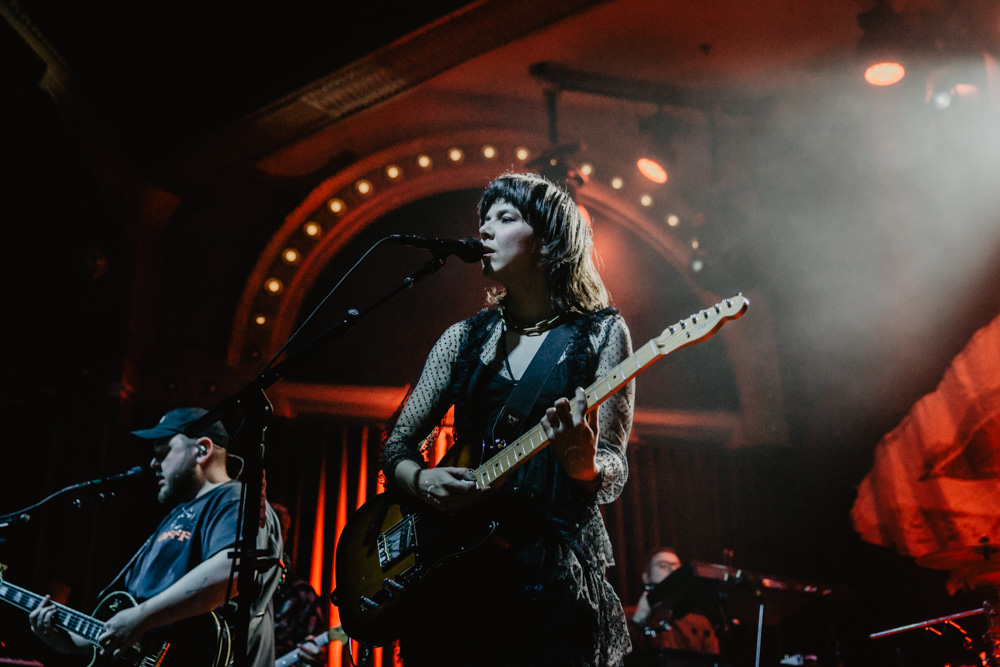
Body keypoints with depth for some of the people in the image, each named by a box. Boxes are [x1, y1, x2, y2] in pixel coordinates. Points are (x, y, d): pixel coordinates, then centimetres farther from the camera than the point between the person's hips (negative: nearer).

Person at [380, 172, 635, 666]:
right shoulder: (465, 338, 10)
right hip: (458, 564, 3)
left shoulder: (601, 333, 0)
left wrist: (584, 466, -28)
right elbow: (397, 444, 11)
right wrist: (420, 482, -11)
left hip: (556, 573, -3)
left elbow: (612, 474, -5)